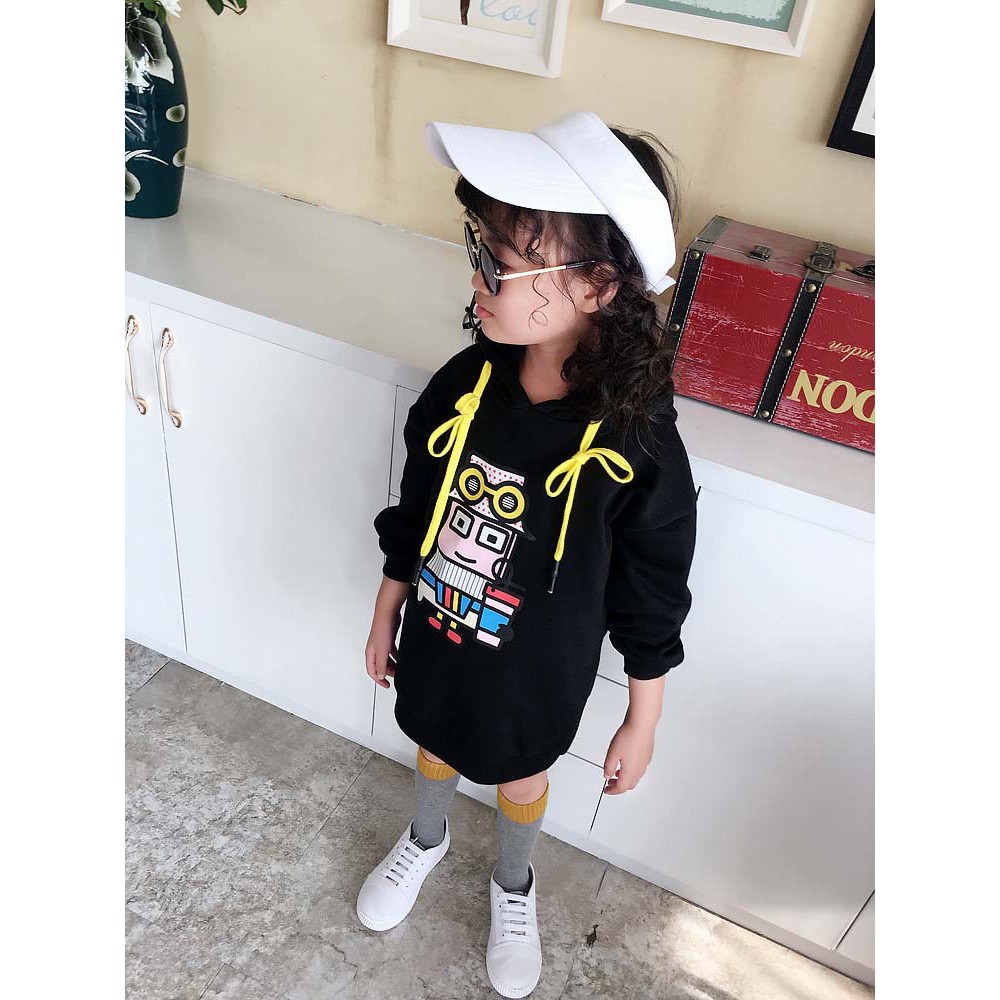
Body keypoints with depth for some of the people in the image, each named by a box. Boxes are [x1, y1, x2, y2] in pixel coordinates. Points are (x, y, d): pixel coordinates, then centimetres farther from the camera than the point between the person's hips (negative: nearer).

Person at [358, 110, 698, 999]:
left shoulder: (638, 446, -30)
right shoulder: (462, 386, -19)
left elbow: (650, 609, -16)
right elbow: (411, 520, -3)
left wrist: (641, 726, -5)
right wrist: (386, 618, 8)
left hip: (536, 672, -3)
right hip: (436, 643, 3)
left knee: (521, 777, 26)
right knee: (435, 744, 30)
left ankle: (513, 888, 60)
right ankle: (426, 840, 65)